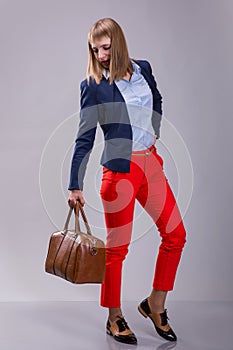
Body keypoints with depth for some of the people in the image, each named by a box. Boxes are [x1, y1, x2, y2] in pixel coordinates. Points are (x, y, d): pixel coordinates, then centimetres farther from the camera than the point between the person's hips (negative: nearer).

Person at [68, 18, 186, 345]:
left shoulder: (143, 69, 6)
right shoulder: (93, 86, -7)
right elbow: (84, 138, -7)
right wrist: (75, 186, -8)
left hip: (151, 164, 6)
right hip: (119, 170, -5)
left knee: (176, 235, 7)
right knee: (117, 248, 3)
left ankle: (155, 305, 24)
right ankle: (115, 318, 22)